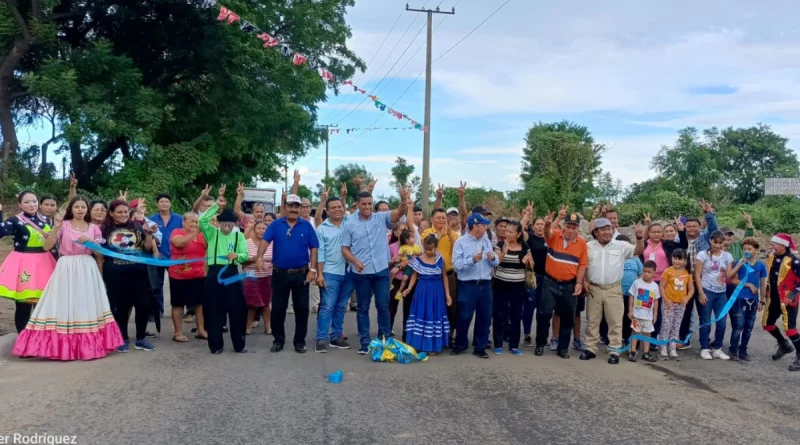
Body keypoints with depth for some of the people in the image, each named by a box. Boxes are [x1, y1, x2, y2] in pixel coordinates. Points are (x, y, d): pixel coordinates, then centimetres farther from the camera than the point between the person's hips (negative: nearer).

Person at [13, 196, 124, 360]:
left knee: (87, 305, 4)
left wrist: (89, 241, -10)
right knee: (65, 305, -4)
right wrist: (56, 228, -19)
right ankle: (63, 345, 2)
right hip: (66, 269, -2)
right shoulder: (63, 225, 1)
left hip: (87, 270, 3)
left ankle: (88, 345, 10)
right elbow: (47, 246, -8)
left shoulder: (94, 228, 9)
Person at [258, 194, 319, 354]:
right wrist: (259, 258, -29)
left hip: (301, 273, 0)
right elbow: (265, 241, -12)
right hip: (280, 273, 0)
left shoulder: (307, 226, 0)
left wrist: (313, 269, -7)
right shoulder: (276, 225, -1)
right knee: (277, 308, 7)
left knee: (302, 308, 6)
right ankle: (278, 340, 21)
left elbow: (313, 248, 0)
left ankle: (300, 341, 18)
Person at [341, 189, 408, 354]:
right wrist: (355, 261, -17)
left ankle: (385, 340, 22)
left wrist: (404, 201, -37)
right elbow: (345, 248, 0)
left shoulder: (381, 218, 0)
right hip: (361, 273, -1)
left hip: (381, 270, 1)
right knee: (363, 307, 9)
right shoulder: (350, 224, -1)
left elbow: (399, 212, -16)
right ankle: (365, 342, 18)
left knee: (383, 306, 8)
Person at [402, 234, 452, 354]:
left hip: (436, 292, 1)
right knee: (421, 315, 1)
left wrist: (447, 294, 2)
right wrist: (409, 288, -11)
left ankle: (432, 346, 13)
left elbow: (444, 277, 5)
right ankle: (419, 344, 9)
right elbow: (414, 275, 4)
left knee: (435, 315, 4)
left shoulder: (440, 260, -2)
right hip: (422, 291, 0)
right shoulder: (418, 260, -4)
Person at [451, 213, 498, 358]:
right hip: (467, 285, -5)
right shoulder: (460, 242, -5)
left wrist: (493, 258, -13)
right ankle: (460, 345, 23)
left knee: (485, 317, 9)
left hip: (485, 285, 5)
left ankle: (480, 347, 21)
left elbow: (496, 262, 9)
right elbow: (456, 265, -15)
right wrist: (472, 260, -25)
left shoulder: (487, 241, 10)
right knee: (464, 317, 5)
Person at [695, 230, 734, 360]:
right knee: (706, 322, 1)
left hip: (721, 293, 4)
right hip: (706, 291, -4)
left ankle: (717, 349, 17)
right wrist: (701, 292, -11)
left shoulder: (727, 256, 6)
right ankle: (704, 349, 11)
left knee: (721, 322, 3)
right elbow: (697, 275, -6)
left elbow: (729, 275, 1)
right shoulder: (703, 254, -5)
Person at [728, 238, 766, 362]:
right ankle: (733, 350, 7)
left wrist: (762, 301, 8)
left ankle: (743, 350, 21)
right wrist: (749, 285, -14)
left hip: (753, 300, 3)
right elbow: (733, 280, -9)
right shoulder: (739, 263, -4)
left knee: (748, 327, 10)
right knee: (738, 326, -4)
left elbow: (763, 285, 8)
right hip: (740, 299, -3)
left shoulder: (761, 266, 3)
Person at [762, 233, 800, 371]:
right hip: (773, 299, 8)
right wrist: (767, 291, 17)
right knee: (767, 324, 16)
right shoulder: (771, 257, 4)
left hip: (787, 300, -8)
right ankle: (784, 345, 39)